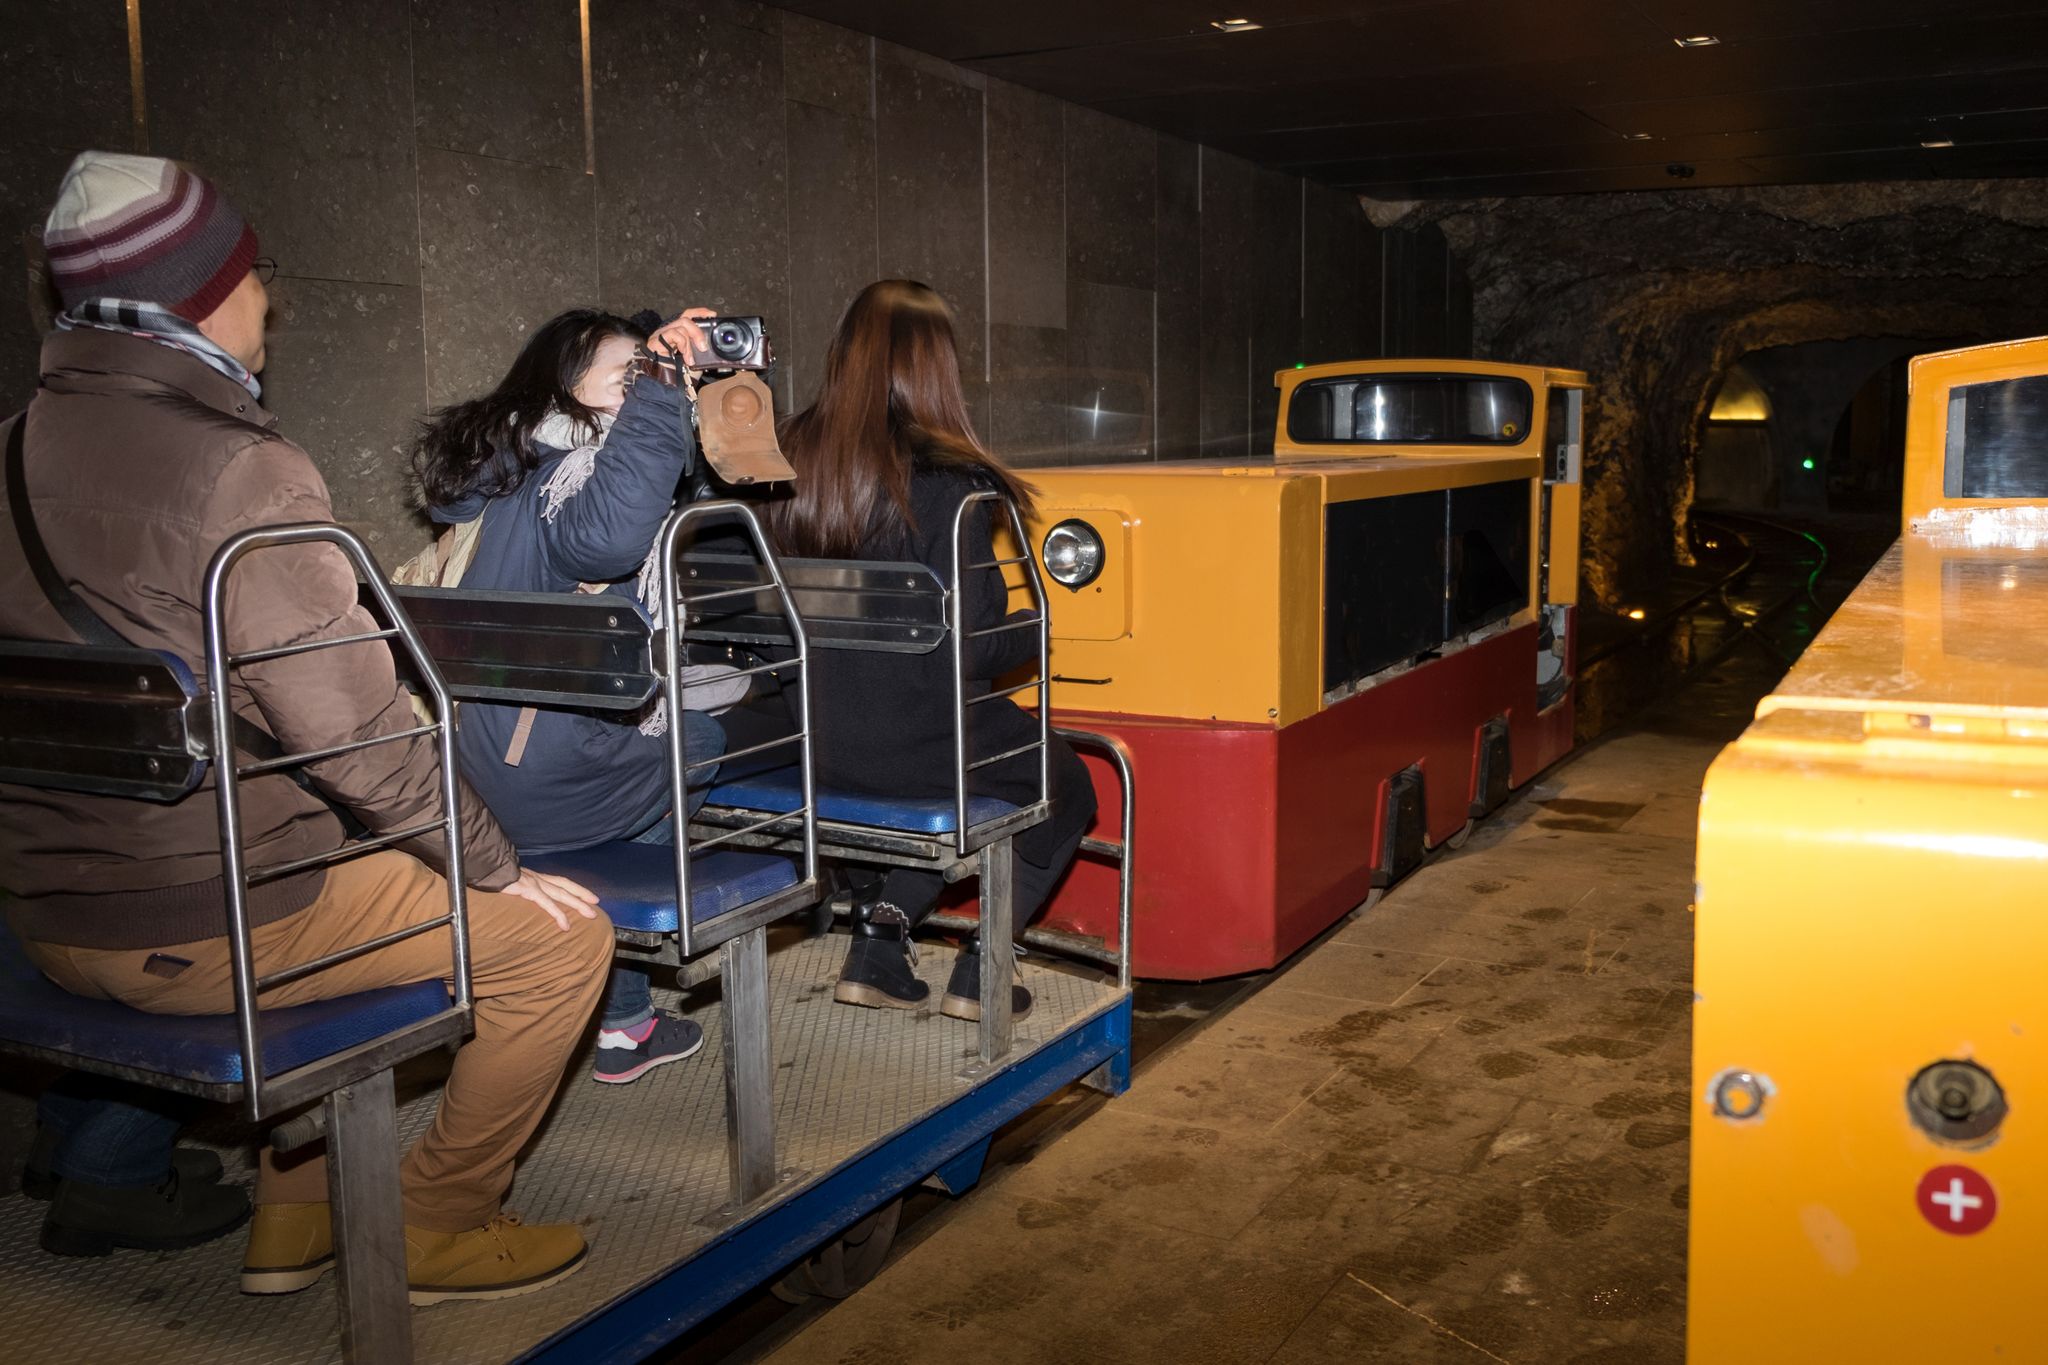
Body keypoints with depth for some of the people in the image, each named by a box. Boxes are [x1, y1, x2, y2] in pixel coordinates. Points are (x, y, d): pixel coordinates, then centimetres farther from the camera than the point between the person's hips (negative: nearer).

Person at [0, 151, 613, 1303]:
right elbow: (357, 734, -22)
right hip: (210, 927, -9)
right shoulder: (245, 473, -21)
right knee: (563, 934, 2)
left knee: (361, 862, 33)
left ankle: (297, 1214, 35)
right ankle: (435, 1224, 16)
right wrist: (503, 871, -8)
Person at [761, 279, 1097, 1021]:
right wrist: (1037, 632, 1)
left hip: (816, 741, 6)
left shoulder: (792, 465, -2)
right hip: (917, 738, -6)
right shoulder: (946, 482, -19)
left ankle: (878, 939, 22)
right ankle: (980, 967, 21)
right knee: (1068, 786, 21)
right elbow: (971, 647, -21)